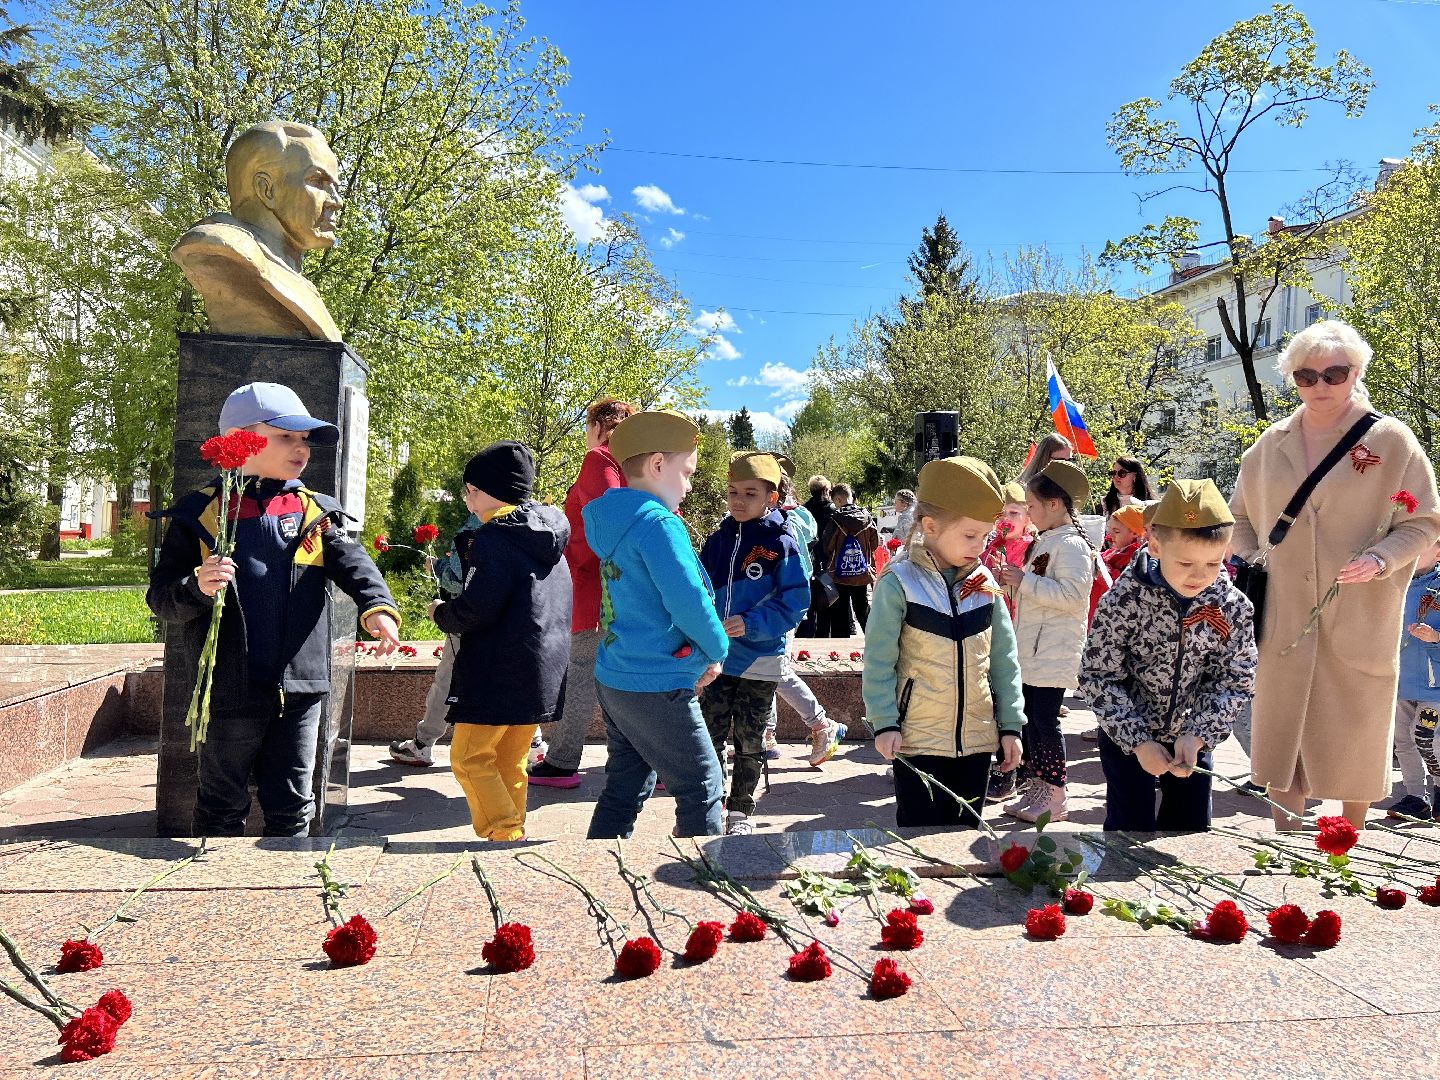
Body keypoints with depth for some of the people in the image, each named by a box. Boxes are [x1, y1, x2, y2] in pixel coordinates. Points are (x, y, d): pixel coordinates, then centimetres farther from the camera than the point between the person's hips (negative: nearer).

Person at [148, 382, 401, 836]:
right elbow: (160, 597, -2)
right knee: (222, 809, 14)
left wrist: (376, 604, -34)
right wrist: (197, 588, -25)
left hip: (300, 688, 2)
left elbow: (351, 561, -13)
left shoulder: (315, 513, 5)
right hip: (230, 692, -2)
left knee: (291, 808, 13)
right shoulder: (201, 513, -2)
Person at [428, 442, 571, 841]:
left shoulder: (494, 538, -14)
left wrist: (440, 612, -1)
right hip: (543, 672, 9)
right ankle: (513, 836, 20)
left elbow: (475, 611, -21)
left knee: (469, 757, 1)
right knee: (509, 762, 15)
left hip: (499, 674, -9)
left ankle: (504, 835, -5)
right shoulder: (547, 537, 13)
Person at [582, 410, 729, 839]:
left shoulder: (615, 522, 10)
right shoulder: (659, 523, -19)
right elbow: (689, 603, -27)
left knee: (625, 789, 17)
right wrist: (718, 650, -8)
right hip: (657, 687, -9)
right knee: (701, 787, 6)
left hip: (613, 679, 9)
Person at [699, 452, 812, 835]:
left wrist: (751, 623, -24)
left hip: (760, 661, -3)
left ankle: (741, 811, 27)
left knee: (749, 741, 11)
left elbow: (794, 602, -14)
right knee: (710, 736, 7)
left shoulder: (781, 543, -9)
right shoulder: (717, 540, 4)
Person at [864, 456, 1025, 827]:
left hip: (977, 737, 4)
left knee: (966, 829, 15)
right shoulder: (899, 584, -11)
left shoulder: (985, 584, 2)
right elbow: (878, 662, -8)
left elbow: (1004, 659, 7)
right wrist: (884, 723, -12)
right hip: (917, 739, -4)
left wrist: (1010, 724, 6)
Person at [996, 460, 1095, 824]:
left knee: (1045, 719, -4)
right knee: (1030, 718, 13)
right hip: (1032, 650, 9)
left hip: (1054, 653, -9)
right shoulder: (1045, 541, 16)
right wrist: (1015, 580, 11)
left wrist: (1025, 581, -22)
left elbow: (1072, 595, -25)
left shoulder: (1071, 545, -14)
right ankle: (1034, 787, 23)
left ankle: (1054, 797, 6)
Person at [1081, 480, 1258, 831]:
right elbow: (1097, 676, -18)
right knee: (1132, 828, 1)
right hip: (1126, 736, -3)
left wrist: (1196, 736, -21)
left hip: (1193, 738, 3)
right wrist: (1138, 740, -23)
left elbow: (1236, 682, -8)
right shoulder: (1122, 601, -23)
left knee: (1191, 826, 15)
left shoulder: (1234, 607, -14)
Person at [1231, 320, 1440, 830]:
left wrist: (1380, 560, -19)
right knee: (1282, 739, 9)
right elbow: (1241, 514, 19)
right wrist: (1251, 564, 4)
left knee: (1355, 745, 8)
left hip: (1361, 623, -2)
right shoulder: (1272, 443, 7)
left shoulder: (1391, 440, -2)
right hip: (1283, 620, 3)